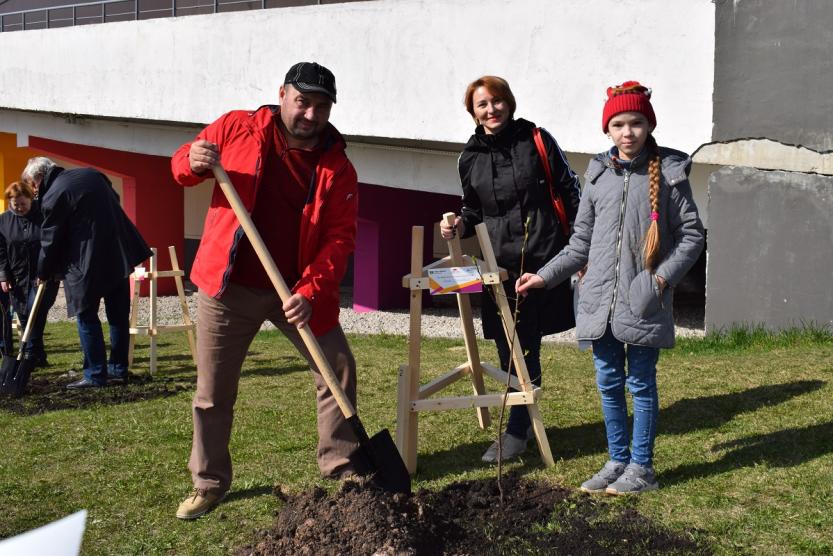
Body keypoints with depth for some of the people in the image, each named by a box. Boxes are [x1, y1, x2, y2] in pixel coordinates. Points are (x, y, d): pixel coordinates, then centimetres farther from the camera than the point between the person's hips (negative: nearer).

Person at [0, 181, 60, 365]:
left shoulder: (44, 215, -7)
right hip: (18, 277, 4)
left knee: (35, 312, -16)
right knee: (24, 316, 4)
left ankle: (31, 354, -10)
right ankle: (38, 356, 13)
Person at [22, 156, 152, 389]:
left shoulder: (52, 197, -8)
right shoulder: (92, 174, 11)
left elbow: (50, 241, -3)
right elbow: (115, 199, 24)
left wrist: (43, 273, 12)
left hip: (88, 263, -7)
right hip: (120, 254, 7)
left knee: (87, 317, 3)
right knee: (119, 315, 12)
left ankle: (95, 375, 3)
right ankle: (119, 368, 21)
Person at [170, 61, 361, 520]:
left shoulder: (338, 168, -4)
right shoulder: (236, 129, -3)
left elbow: (340, 237, -9)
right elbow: (181, 163, 8)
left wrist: (310, 292, -23)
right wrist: (193, 163, -17)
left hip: (298, 292, 1)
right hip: (228, 287, -1)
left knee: (338, 367, 3)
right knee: (213, 390, 6)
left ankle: (341, 468, 23)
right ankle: (208, 484, 23)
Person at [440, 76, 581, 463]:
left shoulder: (537, 140, 0)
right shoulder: (470, 157, 11)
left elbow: (570, 193, 3)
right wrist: (461, 226, 1)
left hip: (542, 258, -4)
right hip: (499, 262, 4)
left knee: (525, 348, -5)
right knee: (507, 349, 8)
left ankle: (517, 432, 2)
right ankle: (525, 421, 24)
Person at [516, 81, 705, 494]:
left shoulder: (668, 173, -2)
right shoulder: (598, 174, 9)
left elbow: (692, 234, 1)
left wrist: (663, 276, -12)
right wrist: (545, 276, 9)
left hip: (642, 302, -4)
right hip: (600, 299, 4)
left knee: (641, 383, 5)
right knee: (609, 384, 11)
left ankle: (641, 467, 18)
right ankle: (617, 461, 25)